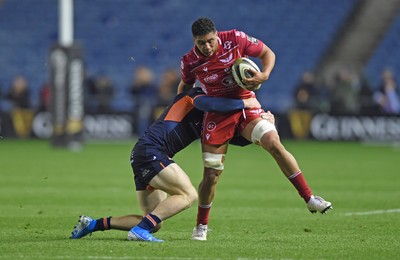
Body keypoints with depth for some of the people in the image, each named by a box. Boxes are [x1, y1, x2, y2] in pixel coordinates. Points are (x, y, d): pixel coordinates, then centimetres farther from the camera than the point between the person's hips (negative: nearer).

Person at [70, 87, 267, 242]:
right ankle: (140, 230, -24)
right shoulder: (195, 95, -1)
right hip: (150, 150, -10)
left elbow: (237, 139, 20)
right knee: (188, 195, -18)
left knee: (155, 224, 7)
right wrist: (243, 104, -18)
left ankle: (93, 224, 11)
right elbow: (206, 104, -26)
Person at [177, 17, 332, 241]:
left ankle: (310, 199, -20)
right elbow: (185, 86, 15)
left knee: (274, 144, -24)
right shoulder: (189, 62, -8)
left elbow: (268, 53, 1)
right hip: (217, 113, 0)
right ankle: (201, 226, 19)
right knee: (211, 175, -3)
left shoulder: (235, 39, -12)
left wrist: (264, 75, -17)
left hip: (246, 105, 0)